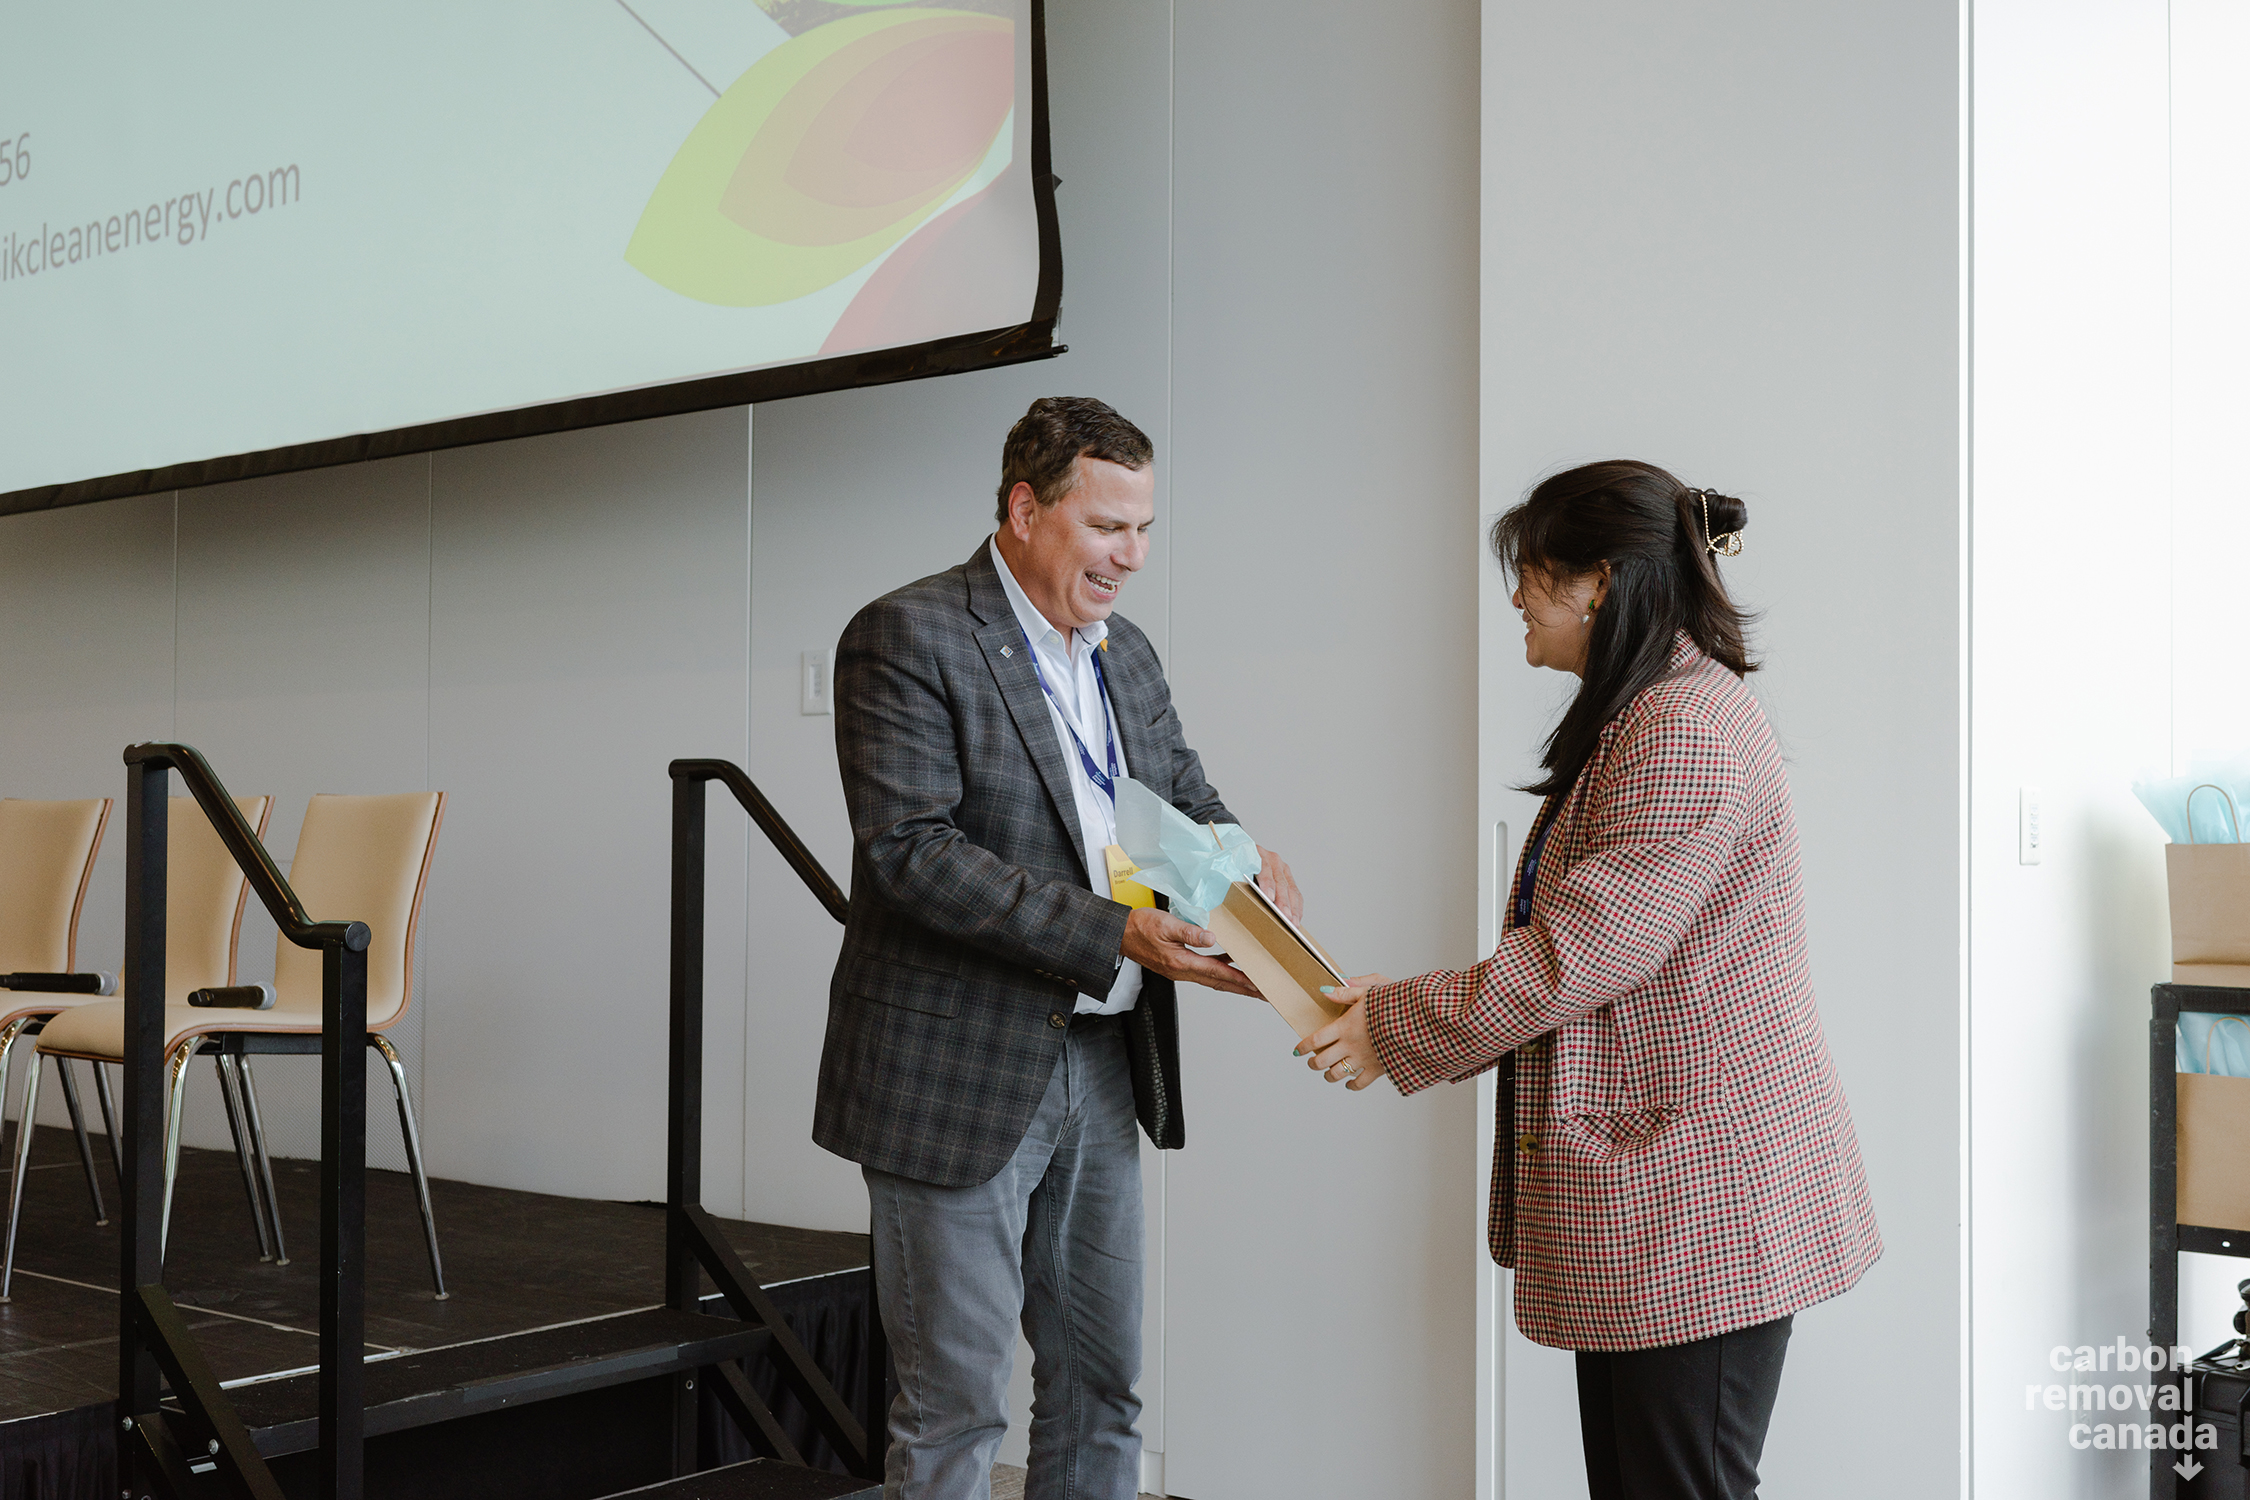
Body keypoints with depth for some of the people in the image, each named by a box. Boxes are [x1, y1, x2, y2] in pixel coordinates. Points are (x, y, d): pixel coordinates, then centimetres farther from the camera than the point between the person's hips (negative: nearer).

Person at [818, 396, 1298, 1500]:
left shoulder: (1126, 654, 13)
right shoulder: (908, 638, -11)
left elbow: (1182, 796, 20)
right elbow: (909, 849, -21)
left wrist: (1240, 859, -6)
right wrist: (1113, 935, -27)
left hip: (1099, 1067, 7)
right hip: (958, 1077, -7)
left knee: (1102, 1382, 15)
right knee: (953, 1405, 3)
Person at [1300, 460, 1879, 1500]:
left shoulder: (1686, 732, -18)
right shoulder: (1638, 721, 17)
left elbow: (1579, 953, -21)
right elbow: (1574, 949, 18)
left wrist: (1400, 1029, -10)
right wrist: (1411, 1005, 9)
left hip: (1701, 1196, -10)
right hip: (1639, 1199, 10)